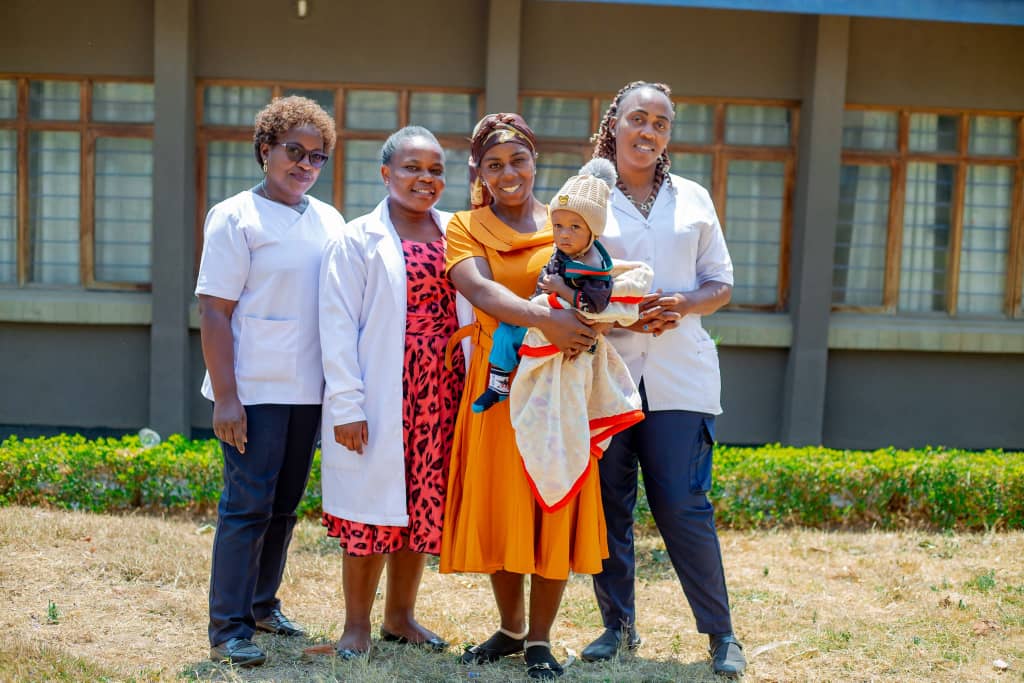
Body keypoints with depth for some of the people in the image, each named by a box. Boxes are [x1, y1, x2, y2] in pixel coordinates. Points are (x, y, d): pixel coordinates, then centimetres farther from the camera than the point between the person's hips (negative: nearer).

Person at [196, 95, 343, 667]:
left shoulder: (329, 221, 10)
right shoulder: (236, 217, -6)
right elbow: (214, 310, -9)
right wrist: (225, 397, -15)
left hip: (309, 390, 6)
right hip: (255, 390, -6)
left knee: (285, 505, 14)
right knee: (247, 506, -3)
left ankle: (263, 604, 28)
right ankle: (228, 628, 5)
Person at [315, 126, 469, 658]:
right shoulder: (359, 240, -3)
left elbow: (469, 310, 10)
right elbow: (338, 327, -7)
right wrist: (346, 404, -13)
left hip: (441, 394, 4)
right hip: (382, 394, -4)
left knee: (422, 505, 11)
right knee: (373, 506, 2)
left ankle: (400, 616, 26)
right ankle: (356, 625, 15)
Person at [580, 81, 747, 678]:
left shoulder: (693, 199, 13)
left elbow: (721, 283, 14)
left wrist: (684, 305, -8)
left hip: (678, 374, 0)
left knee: (683, 504, -5)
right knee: (608, 503, 3)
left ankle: (722, 634, 7)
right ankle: (618, 625, 17)